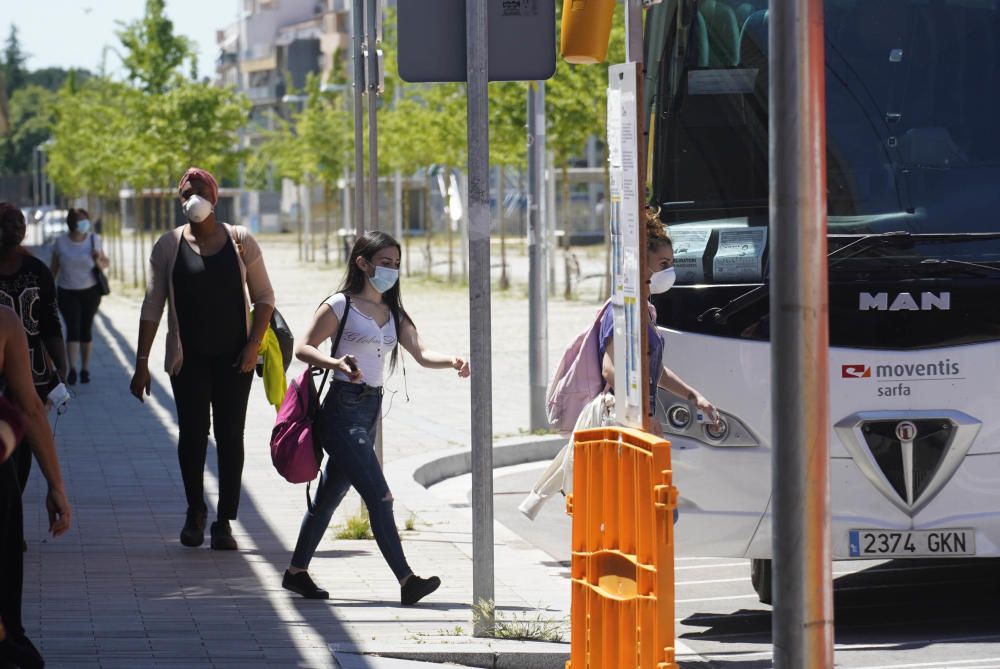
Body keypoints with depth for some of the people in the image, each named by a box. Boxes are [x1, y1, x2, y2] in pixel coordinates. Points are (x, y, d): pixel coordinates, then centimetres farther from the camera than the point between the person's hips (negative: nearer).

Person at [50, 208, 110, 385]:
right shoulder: (60, 242, -4)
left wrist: (98, 261, -17)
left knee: (86, 329, 6)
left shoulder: (94, 239, -2)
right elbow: (54, 268, 4)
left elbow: (105, 264, 6)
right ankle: (72, 369, -18)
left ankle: (85, 369, 16)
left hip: (90, 291, 1)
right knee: (73, 328, -13)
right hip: (67, 292, -1)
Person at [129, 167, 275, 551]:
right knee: (192, 433, -1)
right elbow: (152, 306, 2)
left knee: (230, 436, -2)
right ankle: (195, 511, 21)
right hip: (189, 357, 0)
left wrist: (254, 344, -7)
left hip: (233, 357, 0)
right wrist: (142, 361, -4)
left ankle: (224, 522, 3)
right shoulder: (168, 246, 2)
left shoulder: (240, 242, 2)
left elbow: (264, 297, 6)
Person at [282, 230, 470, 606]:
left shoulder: (393, 314, 14)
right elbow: (303, 349, -7)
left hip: (371, 411, 7)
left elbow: (421, 355, 3)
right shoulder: (341, 306, -5)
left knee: (330, 494, 14)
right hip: (342, 410, -7)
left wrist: (451, 362, -18)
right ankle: (406, 581, -18)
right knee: (378, 497, -14)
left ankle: (297, 572, 25)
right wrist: (337, 363, -25)